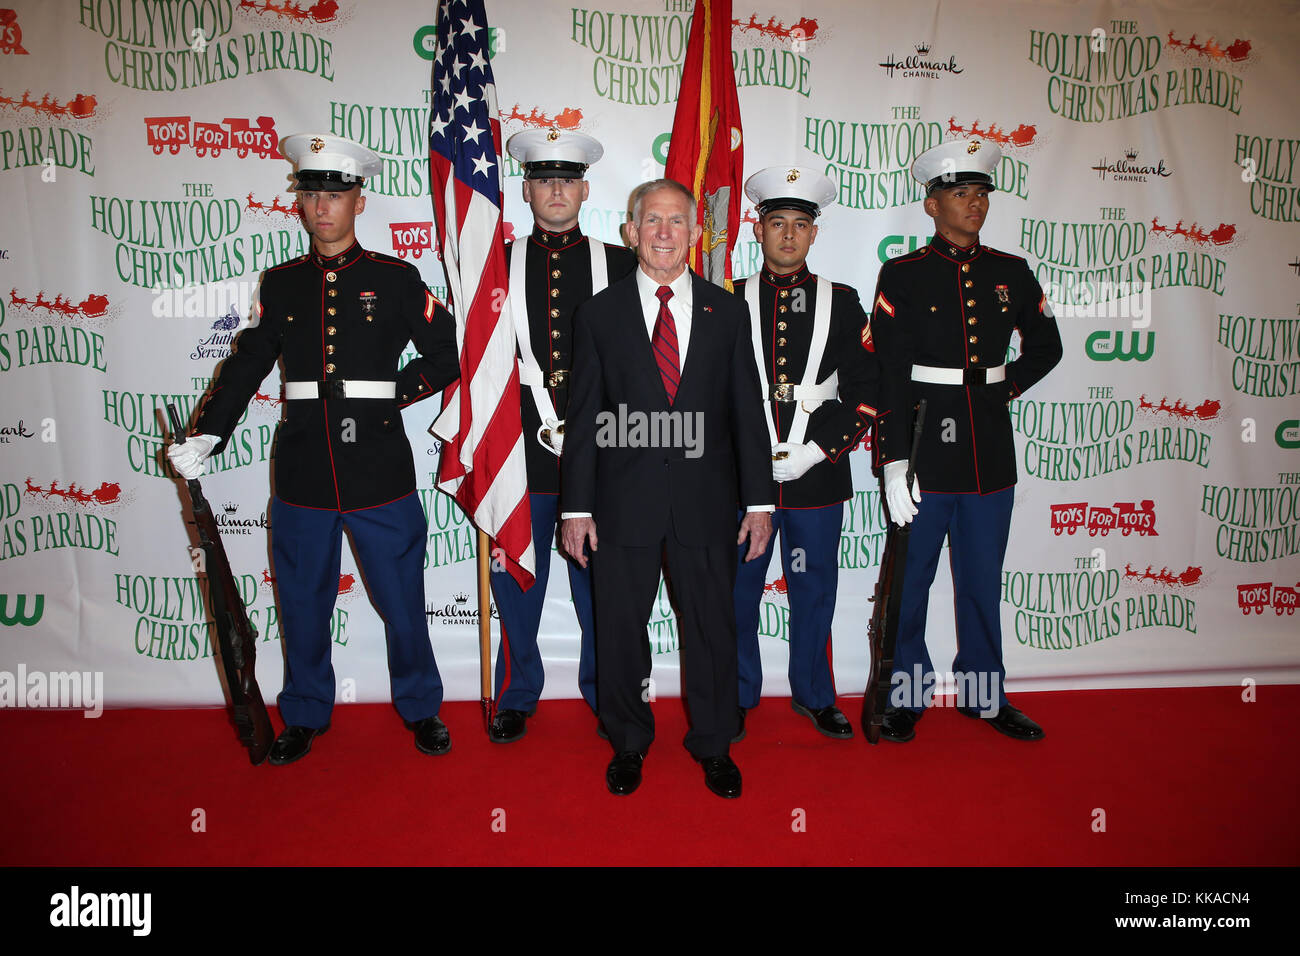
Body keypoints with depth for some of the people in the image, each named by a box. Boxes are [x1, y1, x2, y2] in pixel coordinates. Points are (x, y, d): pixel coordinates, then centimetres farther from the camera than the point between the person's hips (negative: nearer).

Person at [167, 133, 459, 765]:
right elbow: (246, 365, 10)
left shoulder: (396, 280, 2)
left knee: (401, 599, 8)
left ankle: (421, 708, 28)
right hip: (303, 475, 3)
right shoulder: (280, 284, 10)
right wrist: (204, 436, 0)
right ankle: (305, 717, 33)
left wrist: (388, 396, -2)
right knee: (303, 603, 13)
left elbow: (447, 357, 5)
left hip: (381, 473, -2)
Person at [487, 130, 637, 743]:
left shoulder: (620, 265, 7)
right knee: (517, 577, 8)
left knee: (600, 578, 9)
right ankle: (516, 697, 26)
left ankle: (605, 690, 28)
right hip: (520, 448, 1)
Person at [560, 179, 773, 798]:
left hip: (706, 502, 1)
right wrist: (576, 507, -2)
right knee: (620, 628, 10)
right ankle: (628, 742, 32)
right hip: (624, 502, 0)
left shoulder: (727, 311, 6)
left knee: (712, 626, 11)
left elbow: (747, 411, 6)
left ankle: (713, 744, 32)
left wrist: (759, 500, 2)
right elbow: (584, 417, 2)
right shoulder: (600, 313, 4)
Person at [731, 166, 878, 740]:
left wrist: (817, 450, -10)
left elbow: (866, 390, 1)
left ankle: (812, 694, 31)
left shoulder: (841, 302, 6)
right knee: (738, 587, 9)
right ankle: (739, 695, 28)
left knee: (814, 588, 12)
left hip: (818, 475, 1)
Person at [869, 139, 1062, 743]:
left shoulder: (1011, 273, 9)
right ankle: (905, 696, 22)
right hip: (926, 454, -4)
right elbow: (888, 377, -9)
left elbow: (1046, 347, 23)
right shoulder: (902, 276, -4)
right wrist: (892, 461, -14)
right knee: (910, 582, 6)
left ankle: (984, 693, 30)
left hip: (991, 457, 4)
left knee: (982, 581, 14)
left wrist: (1005, 386, 7)